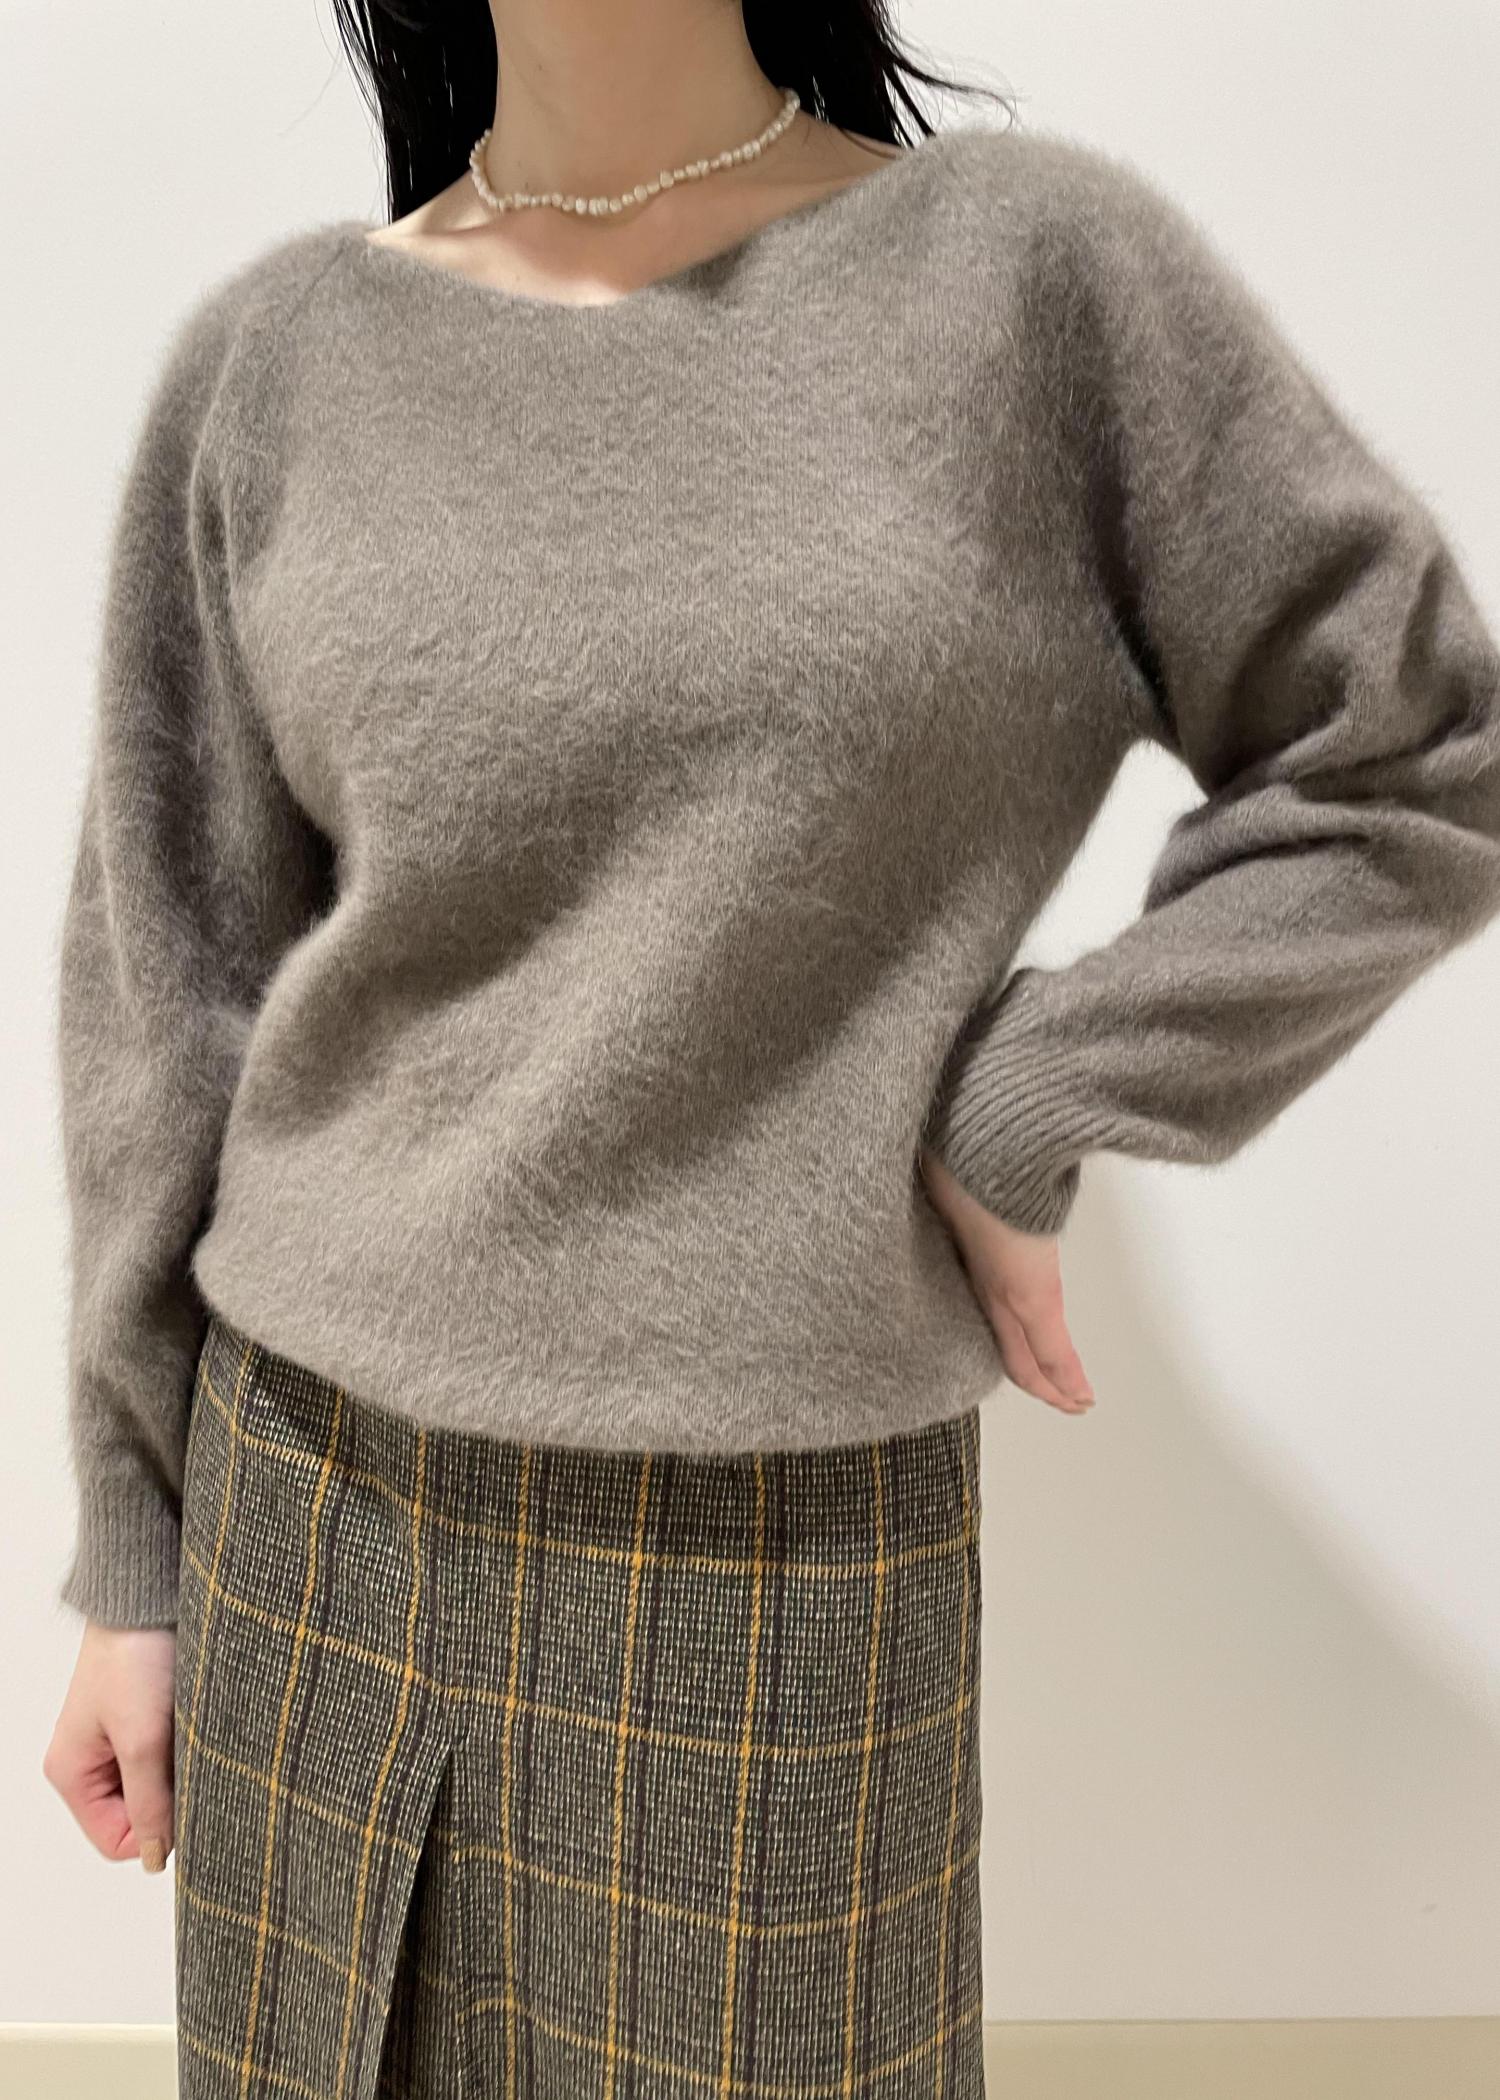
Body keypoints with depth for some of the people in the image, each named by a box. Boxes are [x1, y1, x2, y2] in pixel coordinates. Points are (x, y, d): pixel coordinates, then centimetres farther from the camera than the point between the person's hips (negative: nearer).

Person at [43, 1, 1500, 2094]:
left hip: (782, 1558, -2)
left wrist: (1019, 1122, -8)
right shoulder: (275, 353, 3)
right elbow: (160, 977, 5)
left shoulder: (1038, 266, -3)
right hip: (314, 1513, 3)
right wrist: (132, 1559, 7)